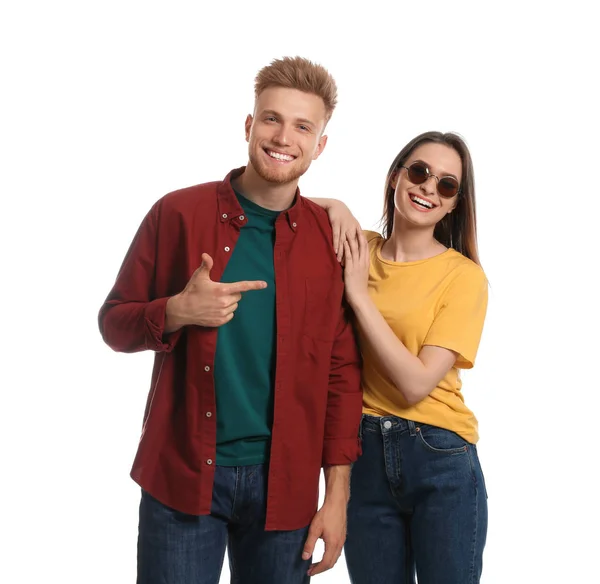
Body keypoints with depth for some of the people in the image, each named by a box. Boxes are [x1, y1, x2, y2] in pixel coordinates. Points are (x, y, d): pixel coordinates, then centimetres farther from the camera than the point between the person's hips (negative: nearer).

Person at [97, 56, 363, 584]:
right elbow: (114, 322, 4)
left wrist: (337, 495, 0)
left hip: (284, 482, 1)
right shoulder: (177, 213, -3)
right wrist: (177, 312, -17)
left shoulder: (332, 238, 1)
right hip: (182, 476, -1)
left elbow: (342, 371, 3)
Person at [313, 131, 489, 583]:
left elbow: (416, 383, -17)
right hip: (363, 452, 3)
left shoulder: (464, 275, -9)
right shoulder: (358, 249, 3)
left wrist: (360, 294, -16)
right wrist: (335, 206, -8)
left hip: (441, 460, -3)